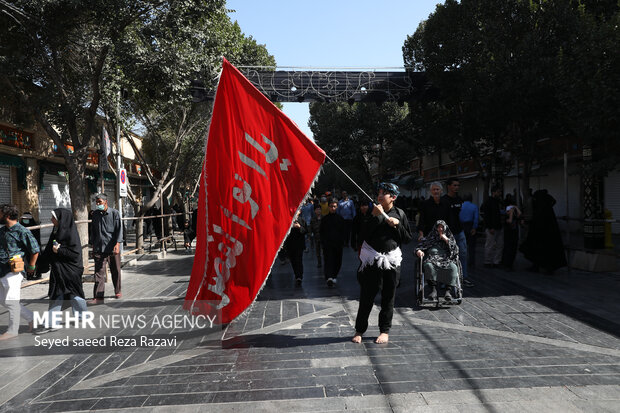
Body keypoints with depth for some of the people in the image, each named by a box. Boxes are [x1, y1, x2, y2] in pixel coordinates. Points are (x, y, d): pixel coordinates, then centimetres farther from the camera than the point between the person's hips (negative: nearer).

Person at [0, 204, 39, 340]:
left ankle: (12, 330, 9)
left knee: (11, 301, -3)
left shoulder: (22, 231, -13)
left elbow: (35, 250, -12)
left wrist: (31, 267, -6)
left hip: (13, 272, -9)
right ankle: (31, 317, 24)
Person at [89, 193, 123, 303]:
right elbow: (94, 230, 18)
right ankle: (98, 297, -3)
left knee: (115, 271, 10)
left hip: (113, 248, -2)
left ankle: (118, 291, 29)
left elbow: (119, 229, -6)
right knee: (99, 272, -4)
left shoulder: (114, 213, -3)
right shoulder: (95, 214, 9)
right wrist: (93, 245, 16)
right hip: (99, 248, 2)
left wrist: (117, 244, -16)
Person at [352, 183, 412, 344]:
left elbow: (408, 239, 5)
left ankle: (385, 330, 23)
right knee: (366, 297, 3)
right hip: (372, 260, -1)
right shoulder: (373, 211, 0)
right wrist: (376, 216, -19)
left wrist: (397, 225, -10)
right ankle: (359, 330, 17)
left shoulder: (399, 214, 3)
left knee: (388, 298, 9)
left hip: (392, 260, 1)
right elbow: (365, 235, -12)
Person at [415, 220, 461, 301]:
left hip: (447, 260, 1)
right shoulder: (430, 238, 25)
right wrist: (419, 251, -7)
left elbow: (456, 249, 11)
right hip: (433, 259, 0)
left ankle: (448, 291, -35)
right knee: (428, 265, -38)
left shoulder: (450, 238, 28)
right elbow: (419, 246, 17)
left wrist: (446, 240, 6)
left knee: (453, 267, -36)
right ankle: (433, 290, -39)